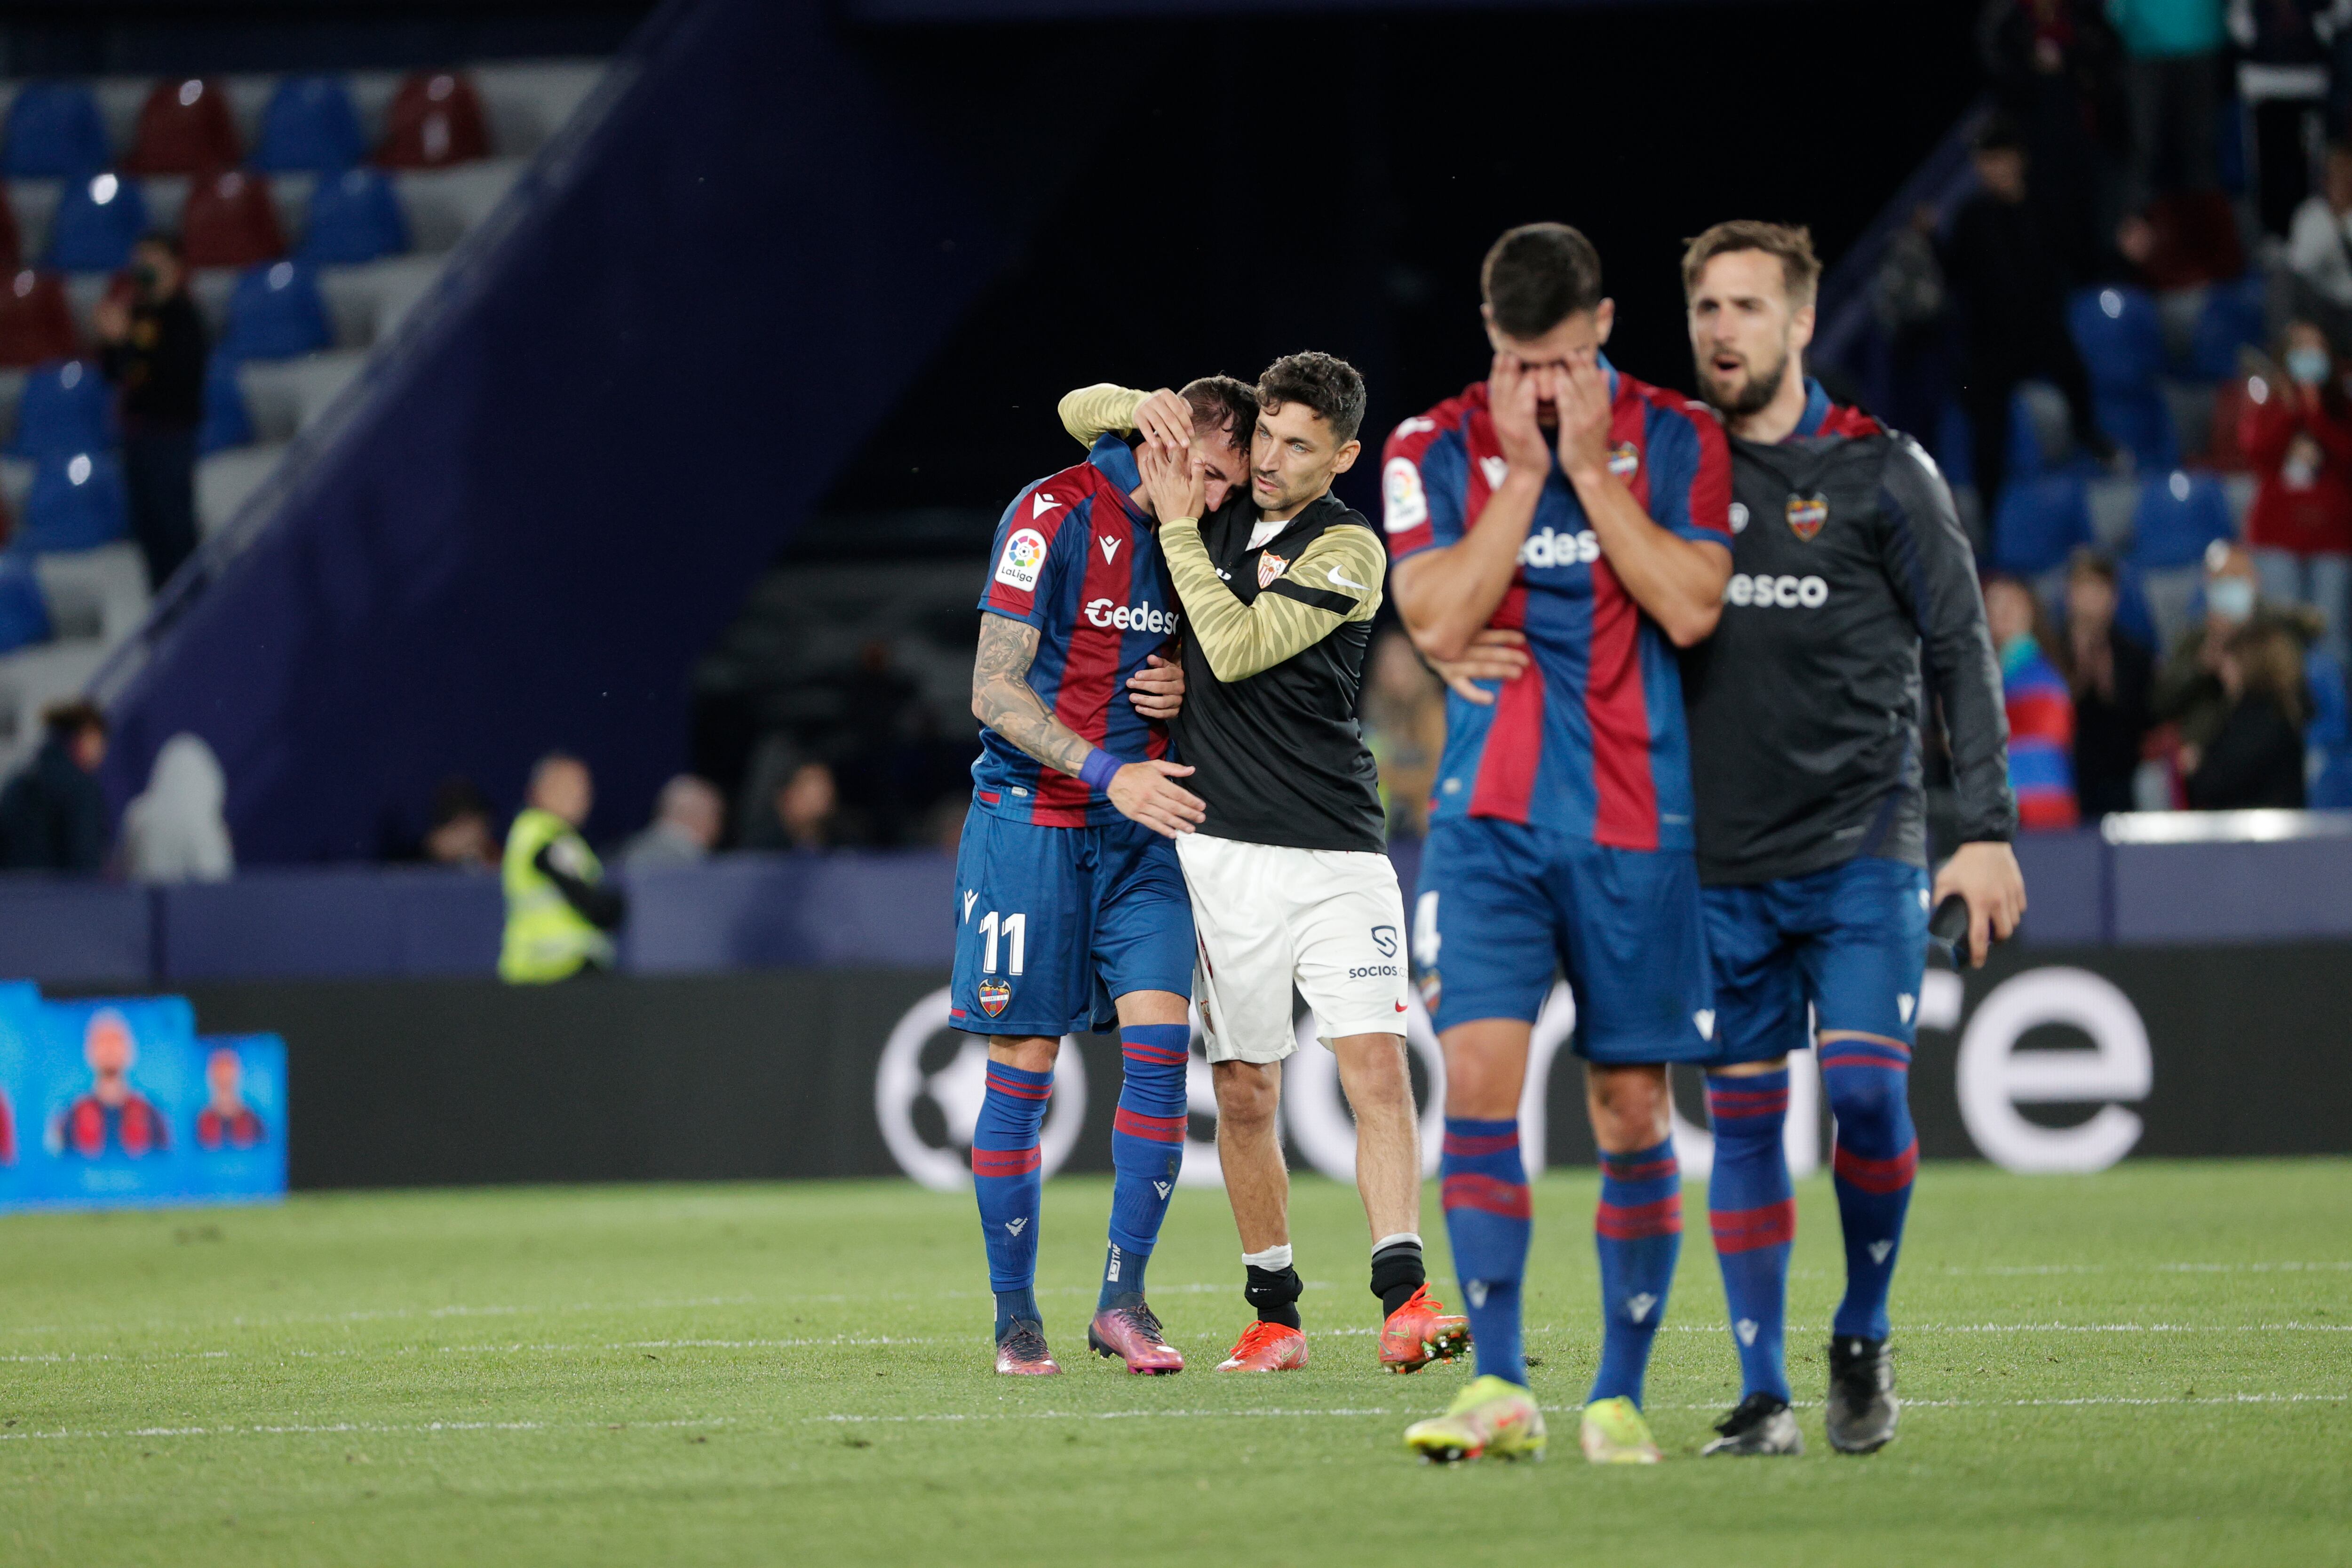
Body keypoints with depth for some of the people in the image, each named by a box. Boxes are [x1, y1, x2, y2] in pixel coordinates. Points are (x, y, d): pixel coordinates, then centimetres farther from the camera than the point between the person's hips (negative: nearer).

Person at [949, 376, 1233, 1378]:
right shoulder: (1055, 515, -11)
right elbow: (993, 691, -13)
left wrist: (1183, 690, -2)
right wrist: (1109, 772, -22)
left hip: (1142, 827, 5)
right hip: (1031, 824, -5)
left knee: (1160, 1047, -8)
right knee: (1021, 1071, -2)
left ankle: (1122, 1299, -1)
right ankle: (1016, 1318, 7)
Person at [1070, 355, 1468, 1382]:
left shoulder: (1348, 550, -4)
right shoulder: (1218, 511, 10)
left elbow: (1237, 647, -14)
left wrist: (1179, 530, -7)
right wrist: (1151, 409, 0)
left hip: (1335, 849, -3)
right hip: (1221, 848, 3)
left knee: (1377, 1067, -14)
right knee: (1244, 1094, 3)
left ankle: (1405, 1298, -20)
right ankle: (1275, 1315, 11)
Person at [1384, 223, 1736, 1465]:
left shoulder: (1678, 442, 1)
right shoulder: (1434, 452, 3)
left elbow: (1689, 607, -11)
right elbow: (1438, 621, -9)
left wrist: (1591, 467, -12)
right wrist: (1519, 473, -12)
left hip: (1637, 825, 0)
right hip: (1488, 824, 0)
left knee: (1632, 1105, 2)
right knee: (1478, 1071, -14)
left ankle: (1620, 1393, 12)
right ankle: (1498, 1387, -12)